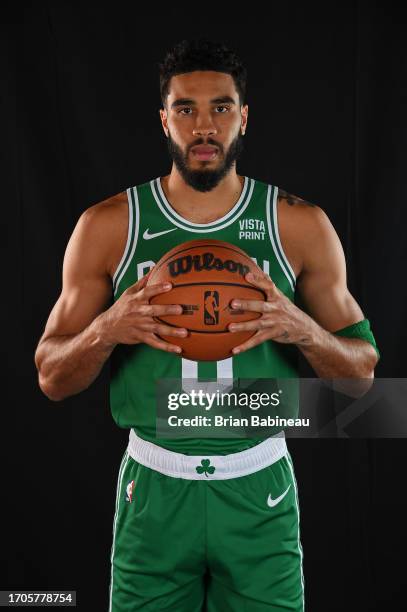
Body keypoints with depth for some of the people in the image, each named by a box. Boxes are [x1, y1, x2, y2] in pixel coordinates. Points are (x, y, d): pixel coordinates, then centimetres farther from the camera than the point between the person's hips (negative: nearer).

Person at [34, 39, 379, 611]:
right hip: (153, 491, 0)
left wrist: (303, 330, -19)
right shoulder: (108, 226, -2)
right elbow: (51, 377, 1)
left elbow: (362, 370, 2)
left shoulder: (301, 225, -2)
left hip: (260, 489, 0)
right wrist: (106, 331, -20)